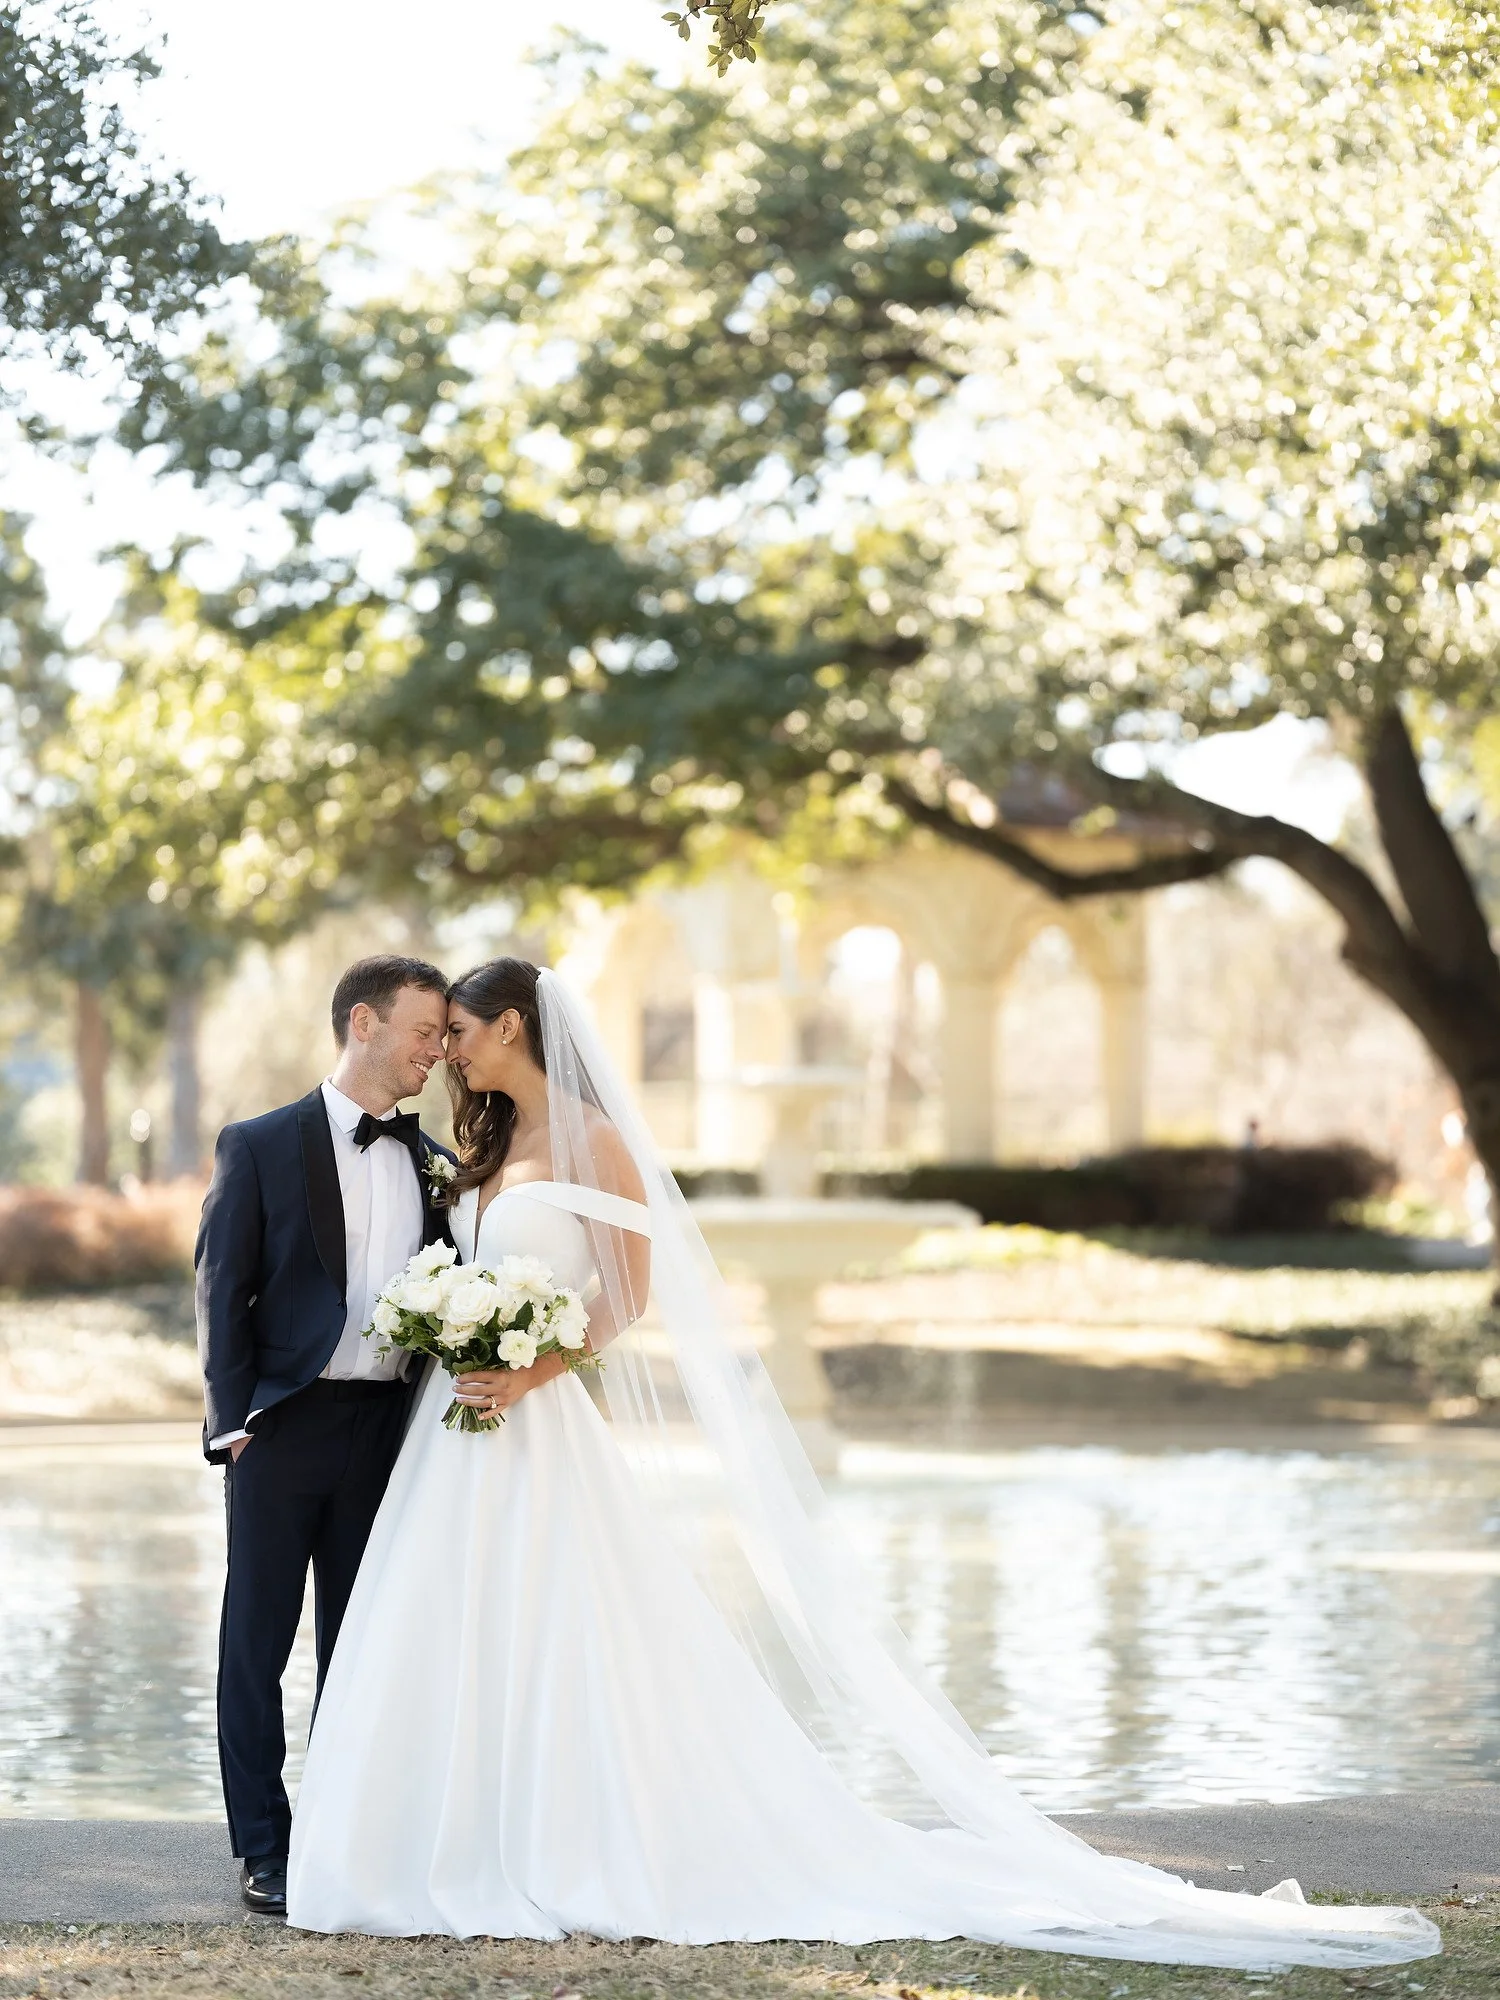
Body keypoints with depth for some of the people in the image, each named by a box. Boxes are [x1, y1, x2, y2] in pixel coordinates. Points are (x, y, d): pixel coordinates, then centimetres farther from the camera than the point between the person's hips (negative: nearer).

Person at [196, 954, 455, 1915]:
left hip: (388, 1429, 4)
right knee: (258, 1644, 1)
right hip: (284, 1427, -4)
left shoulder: (430, 1161, 11)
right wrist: (236, 1420, -8)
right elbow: (223, 1292, -3)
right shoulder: (260, 1146, -2)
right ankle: (266, 1852, 7)